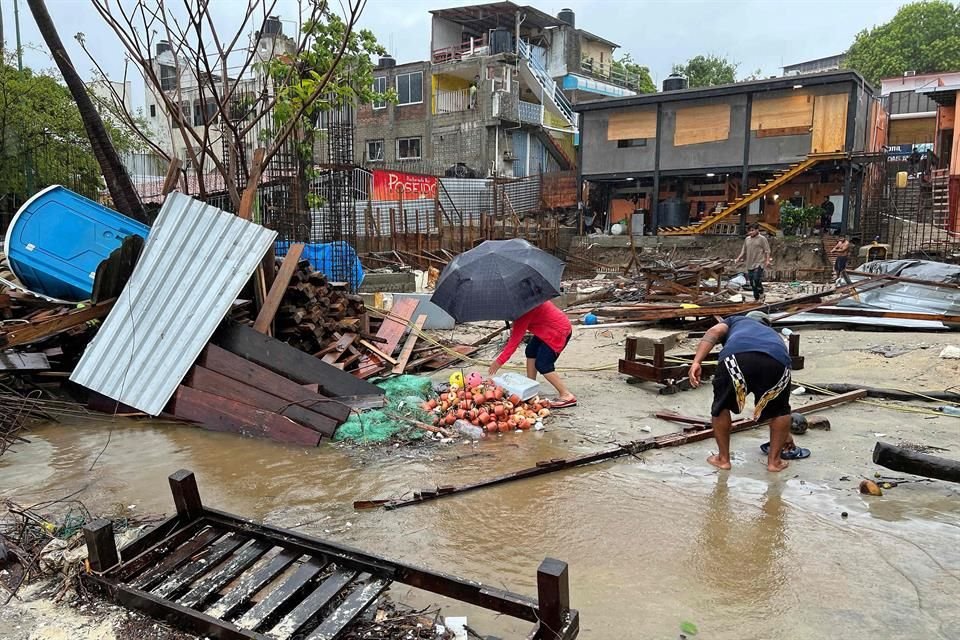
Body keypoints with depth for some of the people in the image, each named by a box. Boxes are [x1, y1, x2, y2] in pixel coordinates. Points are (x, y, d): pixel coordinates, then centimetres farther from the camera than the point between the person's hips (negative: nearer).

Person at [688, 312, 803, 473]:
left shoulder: (736, 321, 43)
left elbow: (713, 332, 14)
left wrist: (696, 362, 2)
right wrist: (786, 433, 62)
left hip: (737, 357, -2)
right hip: (776, 361, 2)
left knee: (721, 406, 24)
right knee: (779, 409, 32)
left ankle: (723, 458, 32)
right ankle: (774, 460, 36)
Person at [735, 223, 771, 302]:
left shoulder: (762, 239, -2)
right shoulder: (747, 239, 14)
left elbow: (767, 251, -5)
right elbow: (744, 251, 20)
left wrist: (767, 260, -16)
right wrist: (739, 258, 8)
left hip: (758, 264, -6)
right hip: (750, 264, 6)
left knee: (757, 280, -15)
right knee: (752, 283, 8)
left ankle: (761, 296, 3)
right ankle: (756, 298, 19)